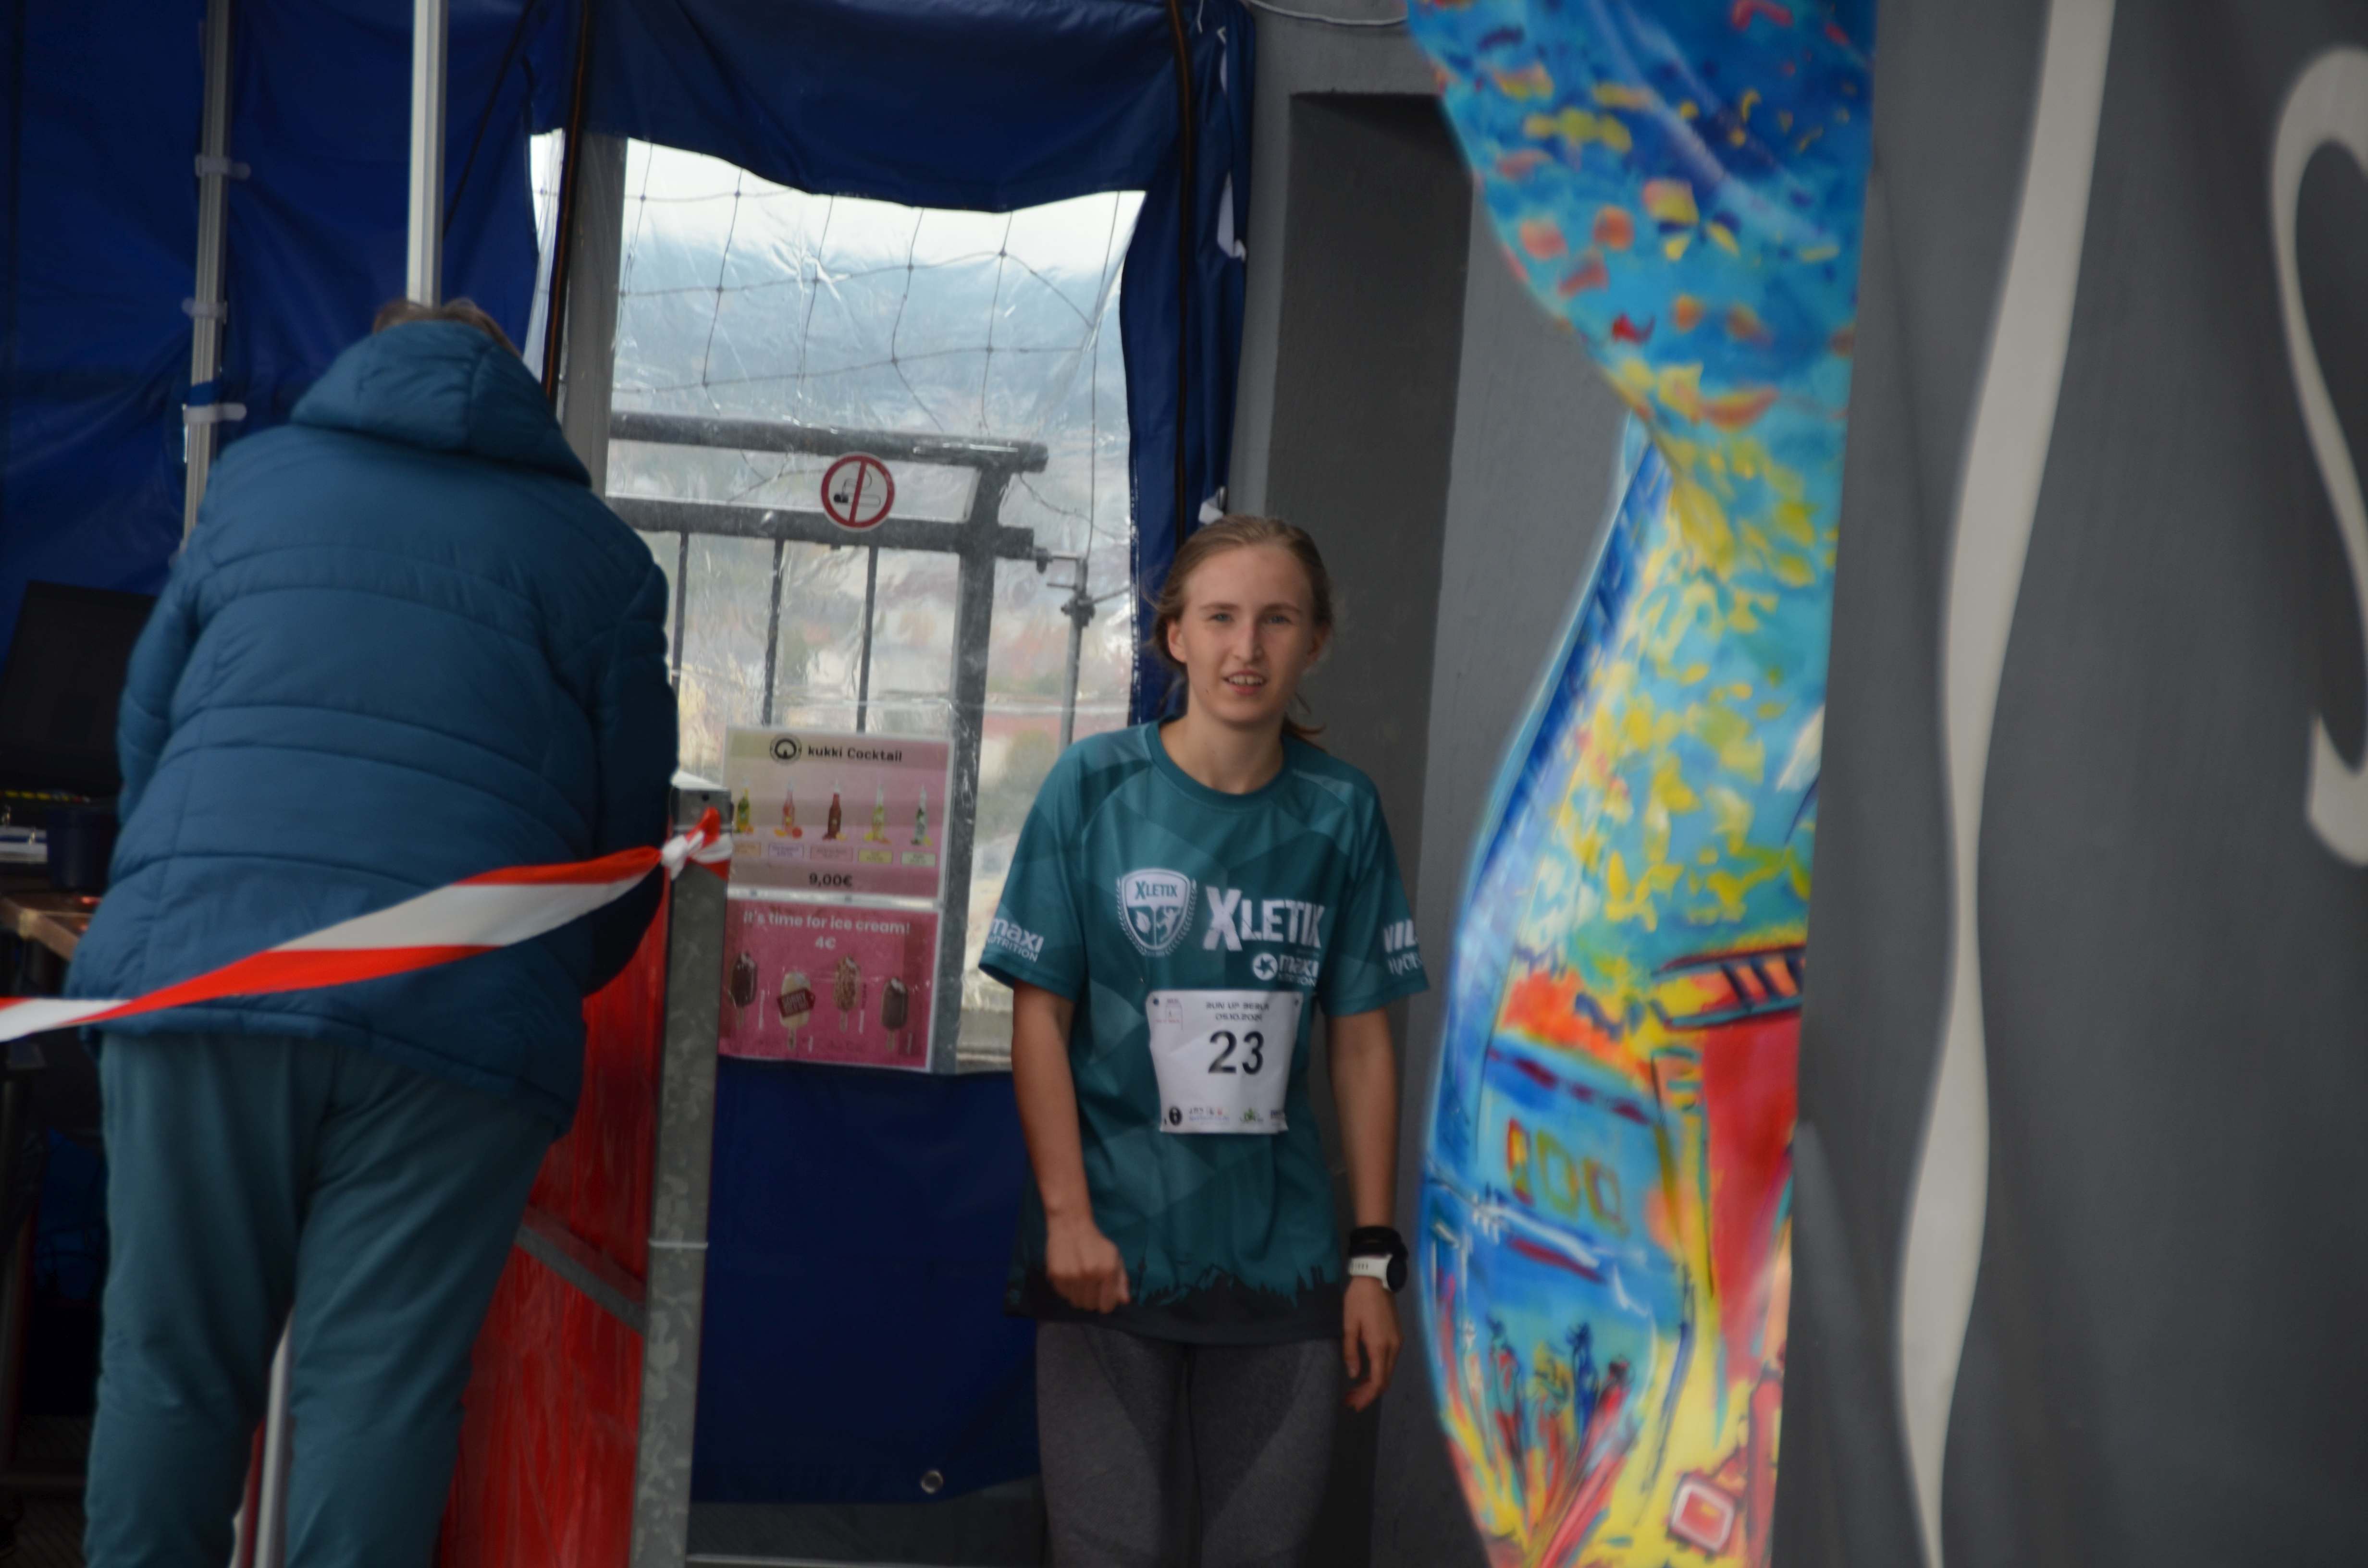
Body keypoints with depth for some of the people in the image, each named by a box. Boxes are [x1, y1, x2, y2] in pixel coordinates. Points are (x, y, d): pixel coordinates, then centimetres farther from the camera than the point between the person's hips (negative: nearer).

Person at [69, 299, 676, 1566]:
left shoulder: (255, 476, 21)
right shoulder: (599, 552, 15)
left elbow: (145, 727, 22)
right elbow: (629, 827, 14)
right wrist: (543, 985, 30)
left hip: (198, 967, 2)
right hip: (462, 1016, -1)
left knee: (173, 1368, 9)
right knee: (376, 1396, 2)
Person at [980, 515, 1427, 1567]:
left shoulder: (1340, 813, 4)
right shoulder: (1095, 787, -3)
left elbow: (1361, 1043, 6)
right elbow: (1041, 1016, -3)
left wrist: (1375, 1256, 3)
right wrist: (1068, 1215, -10)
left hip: (1282, 1252, 2)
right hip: (1115, 1249, -2)